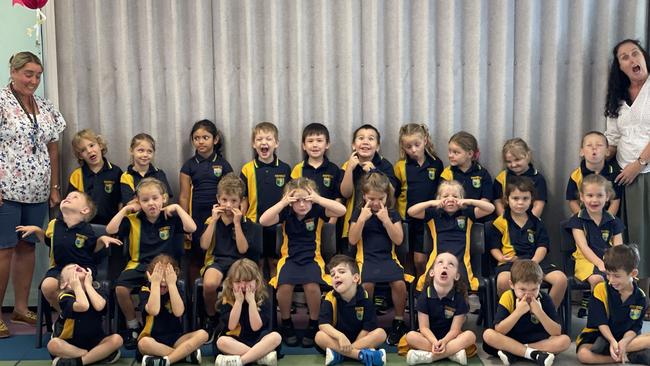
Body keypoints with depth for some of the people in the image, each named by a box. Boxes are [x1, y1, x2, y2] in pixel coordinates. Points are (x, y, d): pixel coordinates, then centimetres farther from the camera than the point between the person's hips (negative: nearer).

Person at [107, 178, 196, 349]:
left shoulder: (171, 218, 1)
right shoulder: (133, 220, 4)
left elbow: (191, 228, -13)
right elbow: (110, 230, -6)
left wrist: (177, 208, -9)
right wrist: (125, 209, -4)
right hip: (139, 264, 2)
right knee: (120, 288, -24)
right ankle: (132, 325, 2)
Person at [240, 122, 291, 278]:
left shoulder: (285, 169, 0)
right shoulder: (248, 169, -2)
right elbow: (243, 199, 2)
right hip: (254, 224, -1)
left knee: (275, 262, 10)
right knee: (257, 263, 9)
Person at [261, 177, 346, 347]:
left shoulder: (317, 211, -4)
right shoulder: (286, 213, -3)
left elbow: (342, 210, -18)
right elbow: (263, 221, -18)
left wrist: (318, 199, -23)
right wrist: (283, 203, -23)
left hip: (312, 258, -1)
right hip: (290, 258, 1)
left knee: (312, 285, -31)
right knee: (285, 285, -29)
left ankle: (314, 325, -4)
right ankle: (286, 324, -1)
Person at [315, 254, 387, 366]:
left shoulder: (365, 298, -13)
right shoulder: (330, 298, -13)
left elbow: (368, 328, -13)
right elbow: (323, 324, -24)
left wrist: (350, 347, -22)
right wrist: (340, 336, -41)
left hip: (360, 339, 1)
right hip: (337, 339, -1)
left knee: (381, 333, -23)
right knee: (319, 336, -29)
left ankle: (338, 354, -30)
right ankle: (362, 355, -38)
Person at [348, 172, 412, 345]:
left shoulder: (392, 213, 8)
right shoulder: (359, 212, 6)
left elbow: (398, 240, -3)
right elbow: (352, 240, -3)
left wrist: (386, 219, -11)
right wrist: (362, 218, -12)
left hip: (388, 257, 1)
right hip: (366, 258, -1)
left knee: (399, 282, -27)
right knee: (366, 284, -31)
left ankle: (399, 321, -4)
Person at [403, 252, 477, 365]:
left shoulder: (459, 297, -10)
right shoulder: (425, 295, -10)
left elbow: (455, 329, -11)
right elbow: (424, 327, -11)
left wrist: (444, 341, -32)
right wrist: (435, 342, -31)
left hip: (449, 338, 0)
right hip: (430, 337, 0)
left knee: (470, 335, -26)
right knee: (410, 336, -28)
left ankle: (428, 356, -31)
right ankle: (453, 352, -30)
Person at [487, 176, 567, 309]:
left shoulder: (536, 222, 15)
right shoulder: (500, 223, 7)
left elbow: (542, 246, 8)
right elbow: (494, 247, 9)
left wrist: (533, 262, -12)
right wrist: (502, 258, -14)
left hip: (535, 260, 3)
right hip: (510, 262, -3)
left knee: (561, 279, -21)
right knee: (503, 280, -38)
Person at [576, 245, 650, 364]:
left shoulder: (640, 297, -4)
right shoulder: (601, 289, -11)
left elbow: (634, 327, -6)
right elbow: (601, 322, -13)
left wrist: (623, 342, -27)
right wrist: (612, 341, -28)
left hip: (624, 337, 2)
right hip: (597, 335, -2)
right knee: (583, 354, -33)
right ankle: (627, 357, -25)